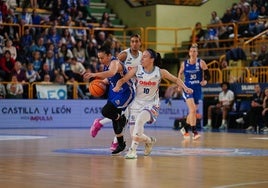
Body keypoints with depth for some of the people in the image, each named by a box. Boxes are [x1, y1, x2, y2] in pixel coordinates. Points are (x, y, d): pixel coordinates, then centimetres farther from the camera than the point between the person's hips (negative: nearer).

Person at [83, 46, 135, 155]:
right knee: (115, 119, 12)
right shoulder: (106, 65, 4)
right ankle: (120, 145, 24)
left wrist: (94, 74, -56)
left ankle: (121, 118, 6)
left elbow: (111, 73, -47)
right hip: (115, 93, 10)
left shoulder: (115, 63, -24)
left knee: (105, 111, -23)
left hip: (126, 93, -10)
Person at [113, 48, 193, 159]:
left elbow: (176, 79, 6)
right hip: (137, 103, 3)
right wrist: (117, 87, -24)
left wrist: (185, 88, -9)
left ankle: (133, 149, -29)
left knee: (139, 120, -35)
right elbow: (122, 80, -3)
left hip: (151, 104, -3)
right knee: (134, 135, 1)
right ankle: (149, 141, 37)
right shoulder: (137, 70, -5)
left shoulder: (160, 72, -6)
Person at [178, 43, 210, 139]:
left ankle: (185, 129, 34)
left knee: (193, 111, 13)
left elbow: (207, 74, 0)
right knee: (192, 110, -19)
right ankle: (194, 132, -17)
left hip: (197, 89, 2)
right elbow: (180, 74, 16)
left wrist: (205, 81, -19)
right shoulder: (184, 64, 0)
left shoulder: (201, 63, -2)